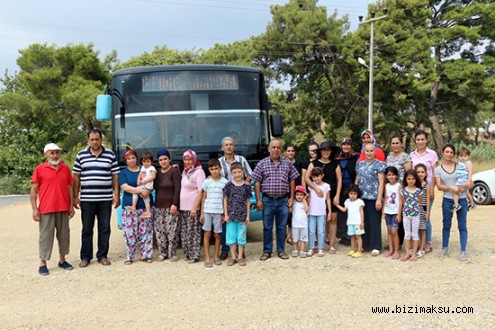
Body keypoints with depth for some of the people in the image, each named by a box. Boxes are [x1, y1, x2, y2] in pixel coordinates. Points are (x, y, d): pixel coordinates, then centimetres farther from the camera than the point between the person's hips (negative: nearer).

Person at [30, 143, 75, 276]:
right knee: (46, 236, 0)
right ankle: (43, 264, 7)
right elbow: (33, 190, -2)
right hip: (46, 209, -4)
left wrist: (71, 206, 8)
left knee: (64, 235, 10)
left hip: (63, 209, 4)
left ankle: (62, 260, 22)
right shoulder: (39, 169, -1)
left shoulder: (65, 168, 9)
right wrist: (34, 209, -8)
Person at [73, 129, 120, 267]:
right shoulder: (81, 155, 5)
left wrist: (116, 195, 1)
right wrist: (75, 196, 2)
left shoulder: (110, 155, 5)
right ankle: (85, 257, 16)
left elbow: (115, 176, 6)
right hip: (87, 199, 0)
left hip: (105, 199, 0)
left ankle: (102, 256, 17)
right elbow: (76, 177, 7)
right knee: (87, 229, 6)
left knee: (104, 228, 6)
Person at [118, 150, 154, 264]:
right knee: (129, 232, -3)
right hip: (129, 206, -1)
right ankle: (129, 257, 6)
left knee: (145, 231, 1)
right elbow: (125, 187, -7)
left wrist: (147, 191, -11)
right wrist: (141, 190, -17)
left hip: (145, 206, 1)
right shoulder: (123, 173, 9)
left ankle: (146, 255, 10)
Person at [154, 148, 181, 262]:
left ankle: (172, 254, 4)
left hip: (171, 206, -6)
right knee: (159, 231, 7)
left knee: (172, 231, -6)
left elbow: (177, 189, -12)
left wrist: (174, 204, -17)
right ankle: (162, 253, 17)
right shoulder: (157, 172, 13)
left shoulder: (174, 171, -6)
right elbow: (155, 188, 16)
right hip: (159, 207, 6)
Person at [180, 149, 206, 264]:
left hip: (193, 208, -7)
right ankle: (187, 254, 21)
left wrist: (195, 207, -18)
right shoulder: (185, 171, 14)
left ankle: (194, 256, 5)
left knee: (193, 232, -3)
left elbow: (201, 191, -14)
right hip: (183, 207, 7)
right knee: (184, 232, 11)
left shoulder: (198, 172, -9)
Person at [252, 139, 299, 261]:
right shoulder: (262, 163, 0)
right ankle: (267, 251, 17)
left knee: (282, 227, 9)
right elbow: (257, 182, 0)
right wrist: (258, 200, -5)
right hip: (268, 200, -1)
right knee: (267, 227, 7)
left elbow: (292, 181, 9)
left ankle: (281, 250, 20)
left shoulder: (287, 163, 5)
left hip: (283, 200, 1)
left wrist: (291, 198, 3)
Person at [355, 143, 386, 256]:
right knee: (363, 222, 8)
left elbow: (381, 183, -6)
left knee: (374, 222, -1)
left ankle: (375, 247, 5)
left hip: (373, 198, -4)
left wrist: (379, 199, -12)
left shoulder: (379, 164, -1)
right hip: (361, 197, 5)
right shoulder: (360, 165, 13)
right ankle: (364, 244, 19)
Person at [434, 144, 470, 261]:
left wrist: (463, 189, -18)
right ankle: (444, 248, 21)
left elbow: (470, 183, 0)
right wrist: (451, 187, -20)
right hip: (447, 200, 1)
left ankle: (463, 251, 5)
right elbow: (439, 186, -4)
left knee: (462, 226, 1)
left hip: (462, 200, 0)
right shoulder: (438, 169, 3)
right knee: (446, 225, 9)